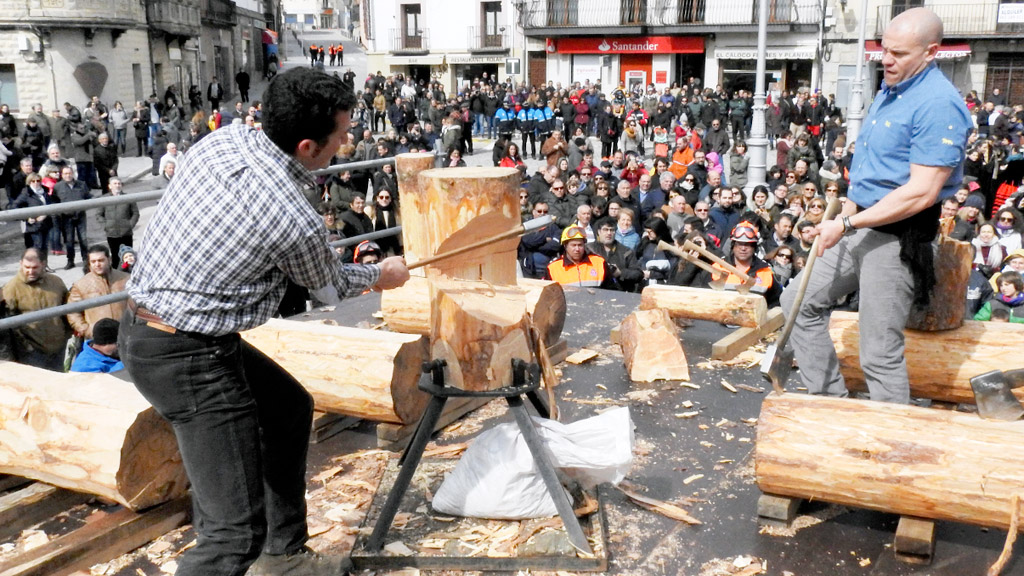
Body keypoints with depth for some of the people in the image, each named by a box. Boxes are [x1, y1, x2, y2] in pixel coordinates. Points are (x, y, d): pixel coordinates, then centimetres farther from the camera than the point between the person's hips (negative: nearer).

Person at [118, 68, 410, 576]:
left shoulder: (222, 138, -2)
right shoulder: (297, 222, -21)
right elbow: (330, 289, 1)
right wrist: (380, 274, 22)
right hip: (187, 357, -10)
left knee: (290, 408, 26)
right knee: (237, 532, -8)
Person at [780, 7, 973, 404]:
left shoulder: (938, 104, -19)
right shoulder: (889, 91, 12)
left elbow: (921, 193, -24)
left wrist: (846, 224, -21)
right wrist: (848, 212, 9)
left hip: (898, 239, -10)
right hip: (859, 230, 10)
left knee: (879, 355, -5)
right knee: (799, 301, 13)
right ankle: (831, 400, 23)